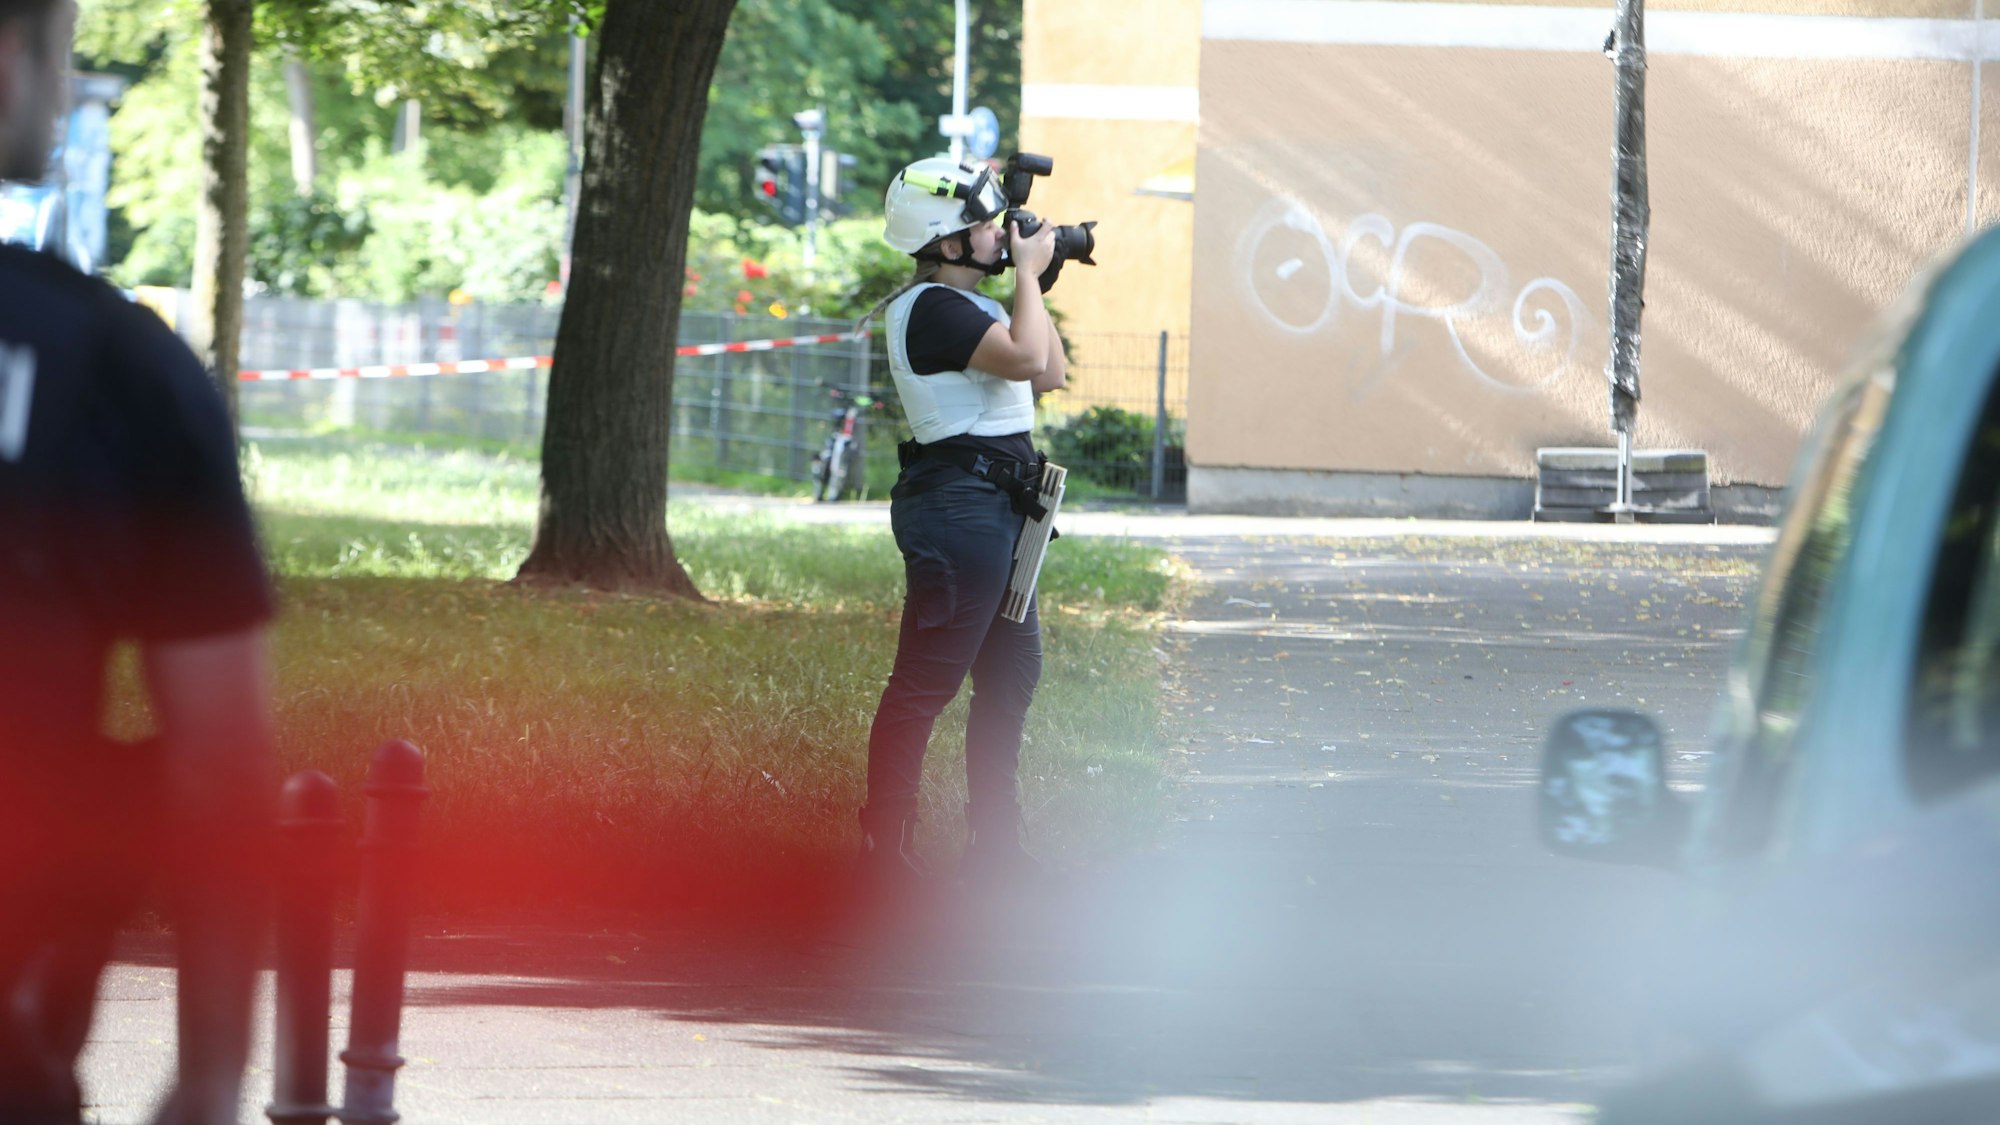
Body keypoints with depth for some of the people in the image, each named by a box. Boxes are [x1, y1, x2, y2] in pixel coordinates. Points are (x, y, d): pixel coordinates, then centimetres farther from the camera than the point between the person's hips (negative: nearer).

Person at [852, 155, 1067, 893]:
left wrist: (1032, 280, 13)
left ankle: (993, 847, 23)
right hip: (959, 505, -11)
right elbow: (1024, 358, -25)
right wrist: (1028, 273, -12)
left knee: (1012, 674, 16)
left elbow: (1048, 376, 20)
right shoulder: (931, 308, -15)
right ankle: (886, 854, -8)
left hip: (996, 507, 11)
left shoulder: (969, 306, 18)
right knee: (925, 686, -9)